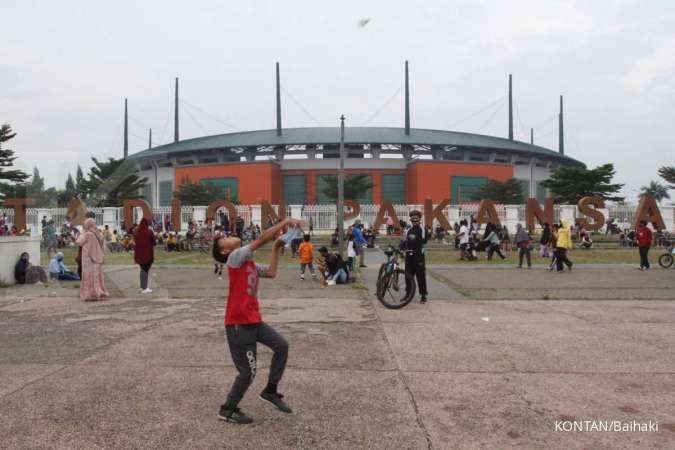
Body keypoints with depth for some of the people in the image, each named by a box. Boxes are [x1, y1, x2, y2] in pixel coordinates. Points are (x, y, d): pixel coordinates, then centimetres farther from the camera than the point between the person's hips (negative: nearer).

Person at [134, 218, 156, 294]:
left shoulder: (137, 231, 1)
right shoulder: (149, 232, -12)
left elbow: (135, 242, 9)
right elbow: (153, 243, -8)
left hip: (139, 253, 5)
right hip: (147, 253, -5)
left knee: (142, 269, 18)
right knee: (146, 269, 0)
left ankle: (142, 286, 24)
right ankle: (144, 288, -2)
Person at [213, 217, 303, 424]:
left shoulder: (249, 263, 14)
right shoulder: (235, 257, -12)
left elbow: (271, 273, 8)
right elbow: (262, 239, -19)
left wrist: (276, 248, 5)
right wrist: (285, 222, -15)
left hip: (254, 320, 9)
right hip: (238, 324, -9)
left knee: (281, 345, 4)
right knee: (248, 372, -1)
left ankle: (270, 391, 20)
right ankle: (227, 409, 20)